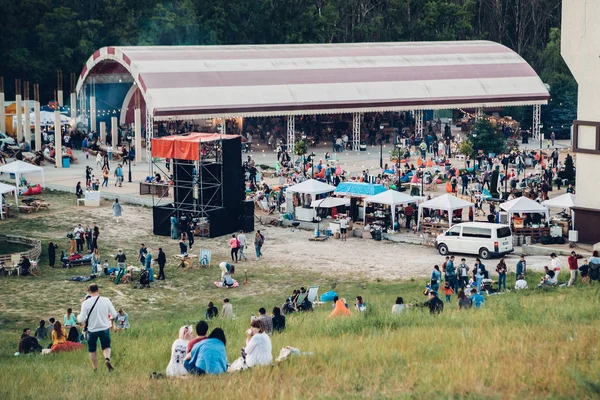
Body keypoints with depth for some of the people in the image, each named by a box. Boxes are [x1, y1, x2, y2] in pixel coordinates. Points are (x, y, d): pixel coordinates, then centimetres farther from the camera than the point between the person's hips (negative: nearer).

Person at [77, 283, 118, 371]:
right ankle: (107, 359, -13)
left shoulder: (86, 303, -13)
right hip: (105, 328, 1)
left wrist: (78, 317, 8)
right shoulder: (106, 300, -9)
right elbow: (114, 314, -5)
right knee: (106, 347, 17)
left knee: (92, 351, 15)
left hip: (92, 330, -1)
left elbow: (81, 319, -14)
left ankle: (95, 370, 17)